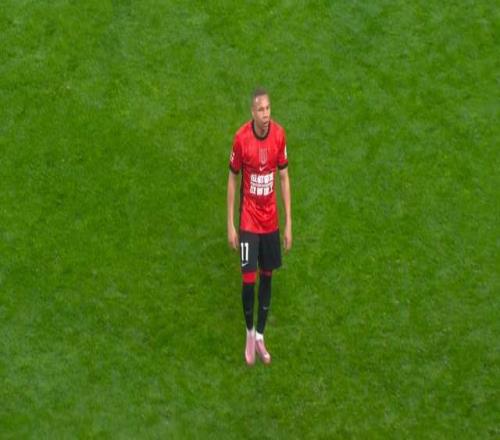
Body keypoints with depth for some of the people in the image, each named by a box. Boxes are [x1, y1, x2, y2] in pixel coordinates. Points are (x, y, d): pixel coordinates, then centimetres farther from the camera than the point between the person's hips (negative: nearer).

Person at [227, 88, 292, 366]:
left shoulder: (279, 134, -8)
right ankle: (249, 333, 21)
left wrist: (288, 224, 1)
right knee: (249, 279, -4)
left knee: (267, 275, 12)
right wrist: (230, 225, -5)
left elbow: (284, 178, 2)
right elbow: (232, 180, -5)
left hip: (271, 220, 3)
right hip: (248, 220, -3)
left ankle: (260, 336, 27)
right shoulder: (241, 138, -16)